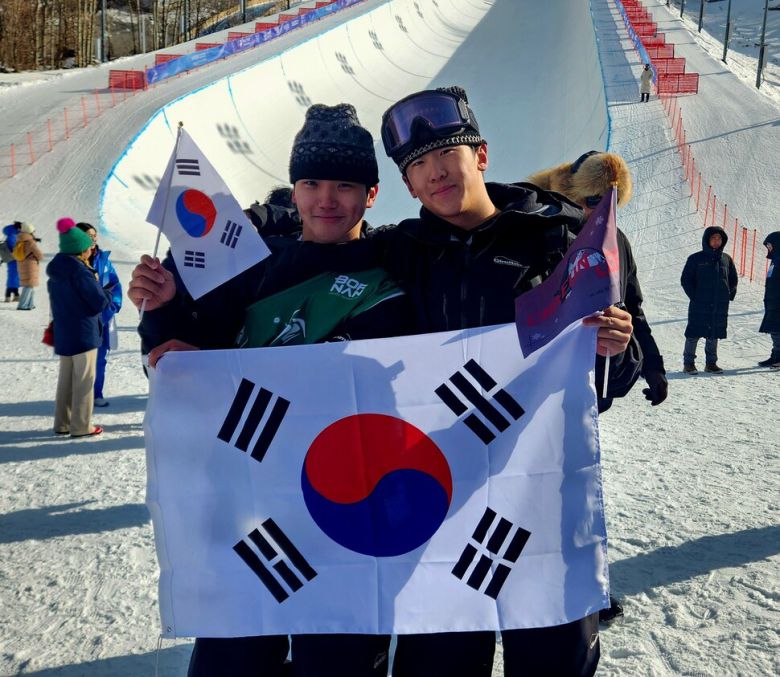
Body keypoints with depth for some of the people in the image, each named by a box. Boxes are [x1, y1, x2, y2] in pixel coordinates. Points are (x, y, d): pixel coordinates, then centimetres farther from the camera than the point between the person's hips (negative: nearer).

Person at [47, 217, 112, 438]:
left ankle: (62, 423, 24)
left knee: (66, 379, 17)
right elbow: (100, 302, -17)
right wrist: (108, 293, 2)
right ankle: (81, 426, 6)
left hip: (62, 334, 8)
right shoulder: (80, 272, -19)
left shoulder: (55, 272, 7)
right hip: (84, 334, -8)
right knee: (83, 380, 1)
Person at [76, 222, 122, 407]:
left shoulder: (104, 258, 4)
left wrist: (114, 304, -7)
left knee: (100, 357, 12)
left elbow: (115, 284, 5)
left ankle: (97, 394, 24)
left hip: (103, 317, 4)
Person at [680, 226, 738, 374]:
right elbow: (685, 279, -1)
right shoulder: (696, 258, -2)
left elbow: (733, 279, 20)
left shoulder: (726, 259, 10)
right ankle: (688, 363, 4)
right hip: (699, 306, -4)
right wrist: (694, 296, -8)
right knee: (693, 334, -3)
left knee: (714, 335, 9)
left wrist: (730, 295, 8)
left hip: (720, 306, 4)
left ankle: (711, 363, 19)